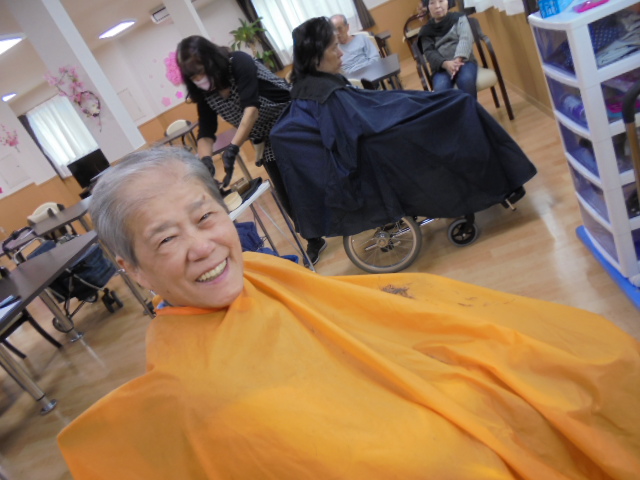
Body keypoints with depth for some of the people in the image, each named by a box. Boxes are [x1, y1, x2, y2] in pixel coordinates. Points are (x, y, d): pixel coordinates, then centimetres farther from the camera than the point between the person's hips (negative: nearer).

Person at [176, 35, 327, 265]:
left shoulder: (240, 63, -23)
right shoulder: (206, 94, -6)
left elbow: (252, 108, -36)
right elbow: (206, 133, -9)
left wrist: (233, 149, -45)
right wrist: (206, 159, -30)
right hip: (269, 144, 5)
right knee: (287, 196, 4)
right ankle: (314, 240, 23)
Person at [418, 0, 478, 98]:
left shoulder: (459, 18, 14)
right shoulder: (426, 31, 15)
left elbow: (466, 38, -3)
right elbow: (429, 53, 0)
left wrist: (458, 59, -25)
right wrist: (445, 63, -23)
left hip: (464, 61, 0)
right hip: (441, 67, 0)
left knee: (466, 80, -35)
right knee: (440, 89, -33)